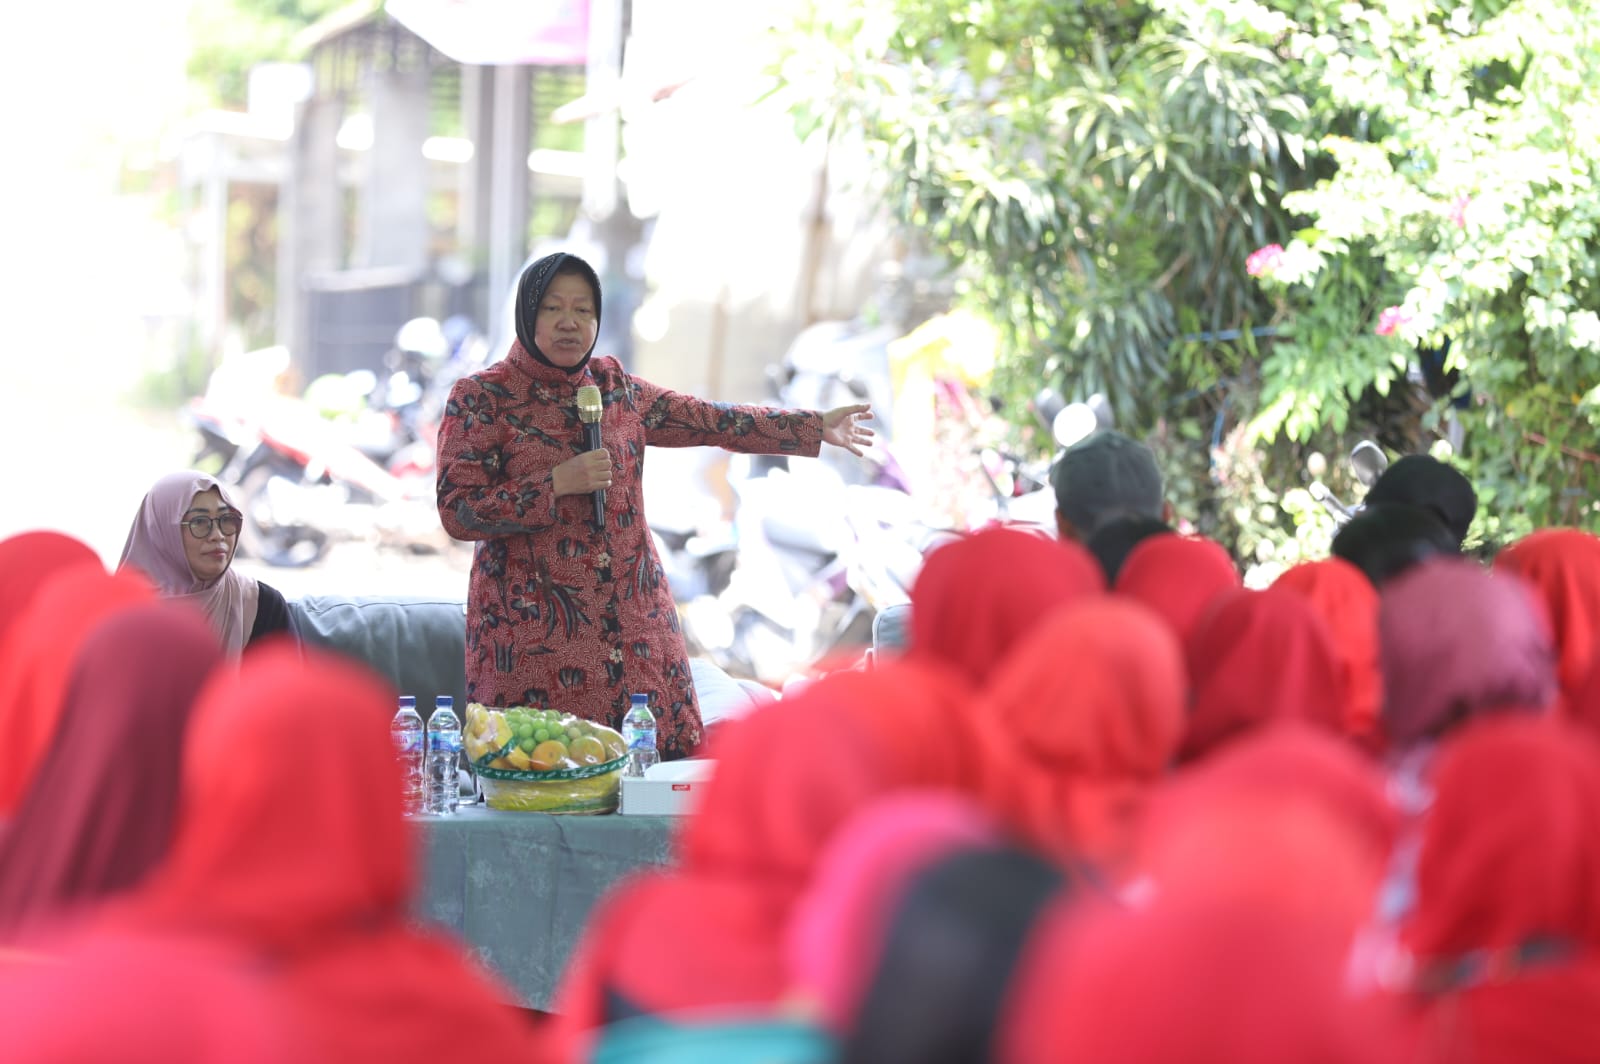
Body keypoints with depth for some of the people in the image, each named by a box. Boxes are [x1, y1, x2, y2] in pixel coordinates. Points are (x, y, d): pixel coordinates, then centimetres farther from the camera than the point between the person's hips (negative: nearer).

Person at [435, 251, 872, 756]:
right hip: (535, 633, -5)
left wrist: (814, 427, 17)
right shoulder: (481, 398, -4)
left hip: (633, 622, 5)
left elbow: (709, 420, 17)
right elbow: (458, 513, -10)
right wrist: (559, 483, -17)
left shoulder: (614, 385, 12)